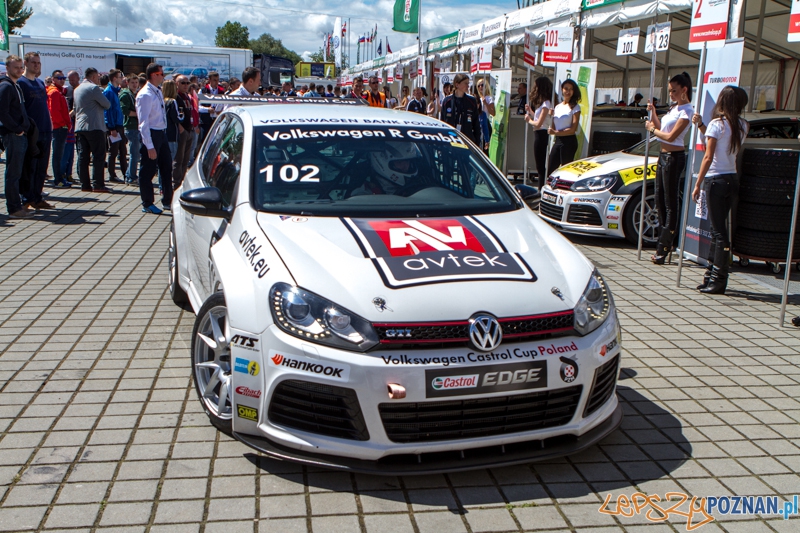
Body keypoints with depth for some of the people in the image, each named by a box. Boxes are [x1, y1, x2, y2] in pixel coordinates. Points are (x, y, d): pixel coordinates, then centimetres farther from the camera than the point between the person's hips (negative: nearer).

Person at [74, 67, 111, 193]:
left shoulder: (77, 89, 17)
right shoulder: (94, 88, -9)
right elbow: (107, 105, -6)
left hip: (80, 127, 8)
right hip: (94, 126, -8)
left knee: (82, 156, 5)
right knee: (99, 156, -5)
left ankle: (85, 184, 5)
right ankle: (98, 184, -8)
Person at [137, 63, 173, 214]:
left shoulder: (158, 92, 11)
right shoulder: (145, 95, -17)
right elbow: (144, 122, -20)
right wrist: (149, 146, -23)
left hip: (162, 133, 9)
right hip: (151, 134, -9)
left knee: (167, 167, 15)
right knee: (148, 170, 2)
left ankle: (167, 201, 28)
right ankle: (147, 204, 15)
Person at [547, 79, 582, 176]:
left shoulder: (575, 107, -2)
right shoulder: (557, 107, 16)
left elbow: (573, 129, -10)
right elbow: (553, 128, 13)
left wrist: (556, 132, -16)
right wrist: (550, 116, -3)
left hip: (569, 141, -6)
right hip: (557, 141, 6)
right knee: (550, 170, 3)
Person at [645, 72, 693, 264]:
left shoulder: (686, 111, -12)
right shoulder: (674, 107, 15)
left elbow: (670, 136, -18)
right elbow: (661, 128, 17)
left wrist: (652, 129, -6)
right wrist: (653, 113, 6)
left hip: (674, 157, -10)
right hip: (664, 156, 10)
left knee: (670, 203, -6)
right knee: (660, 200, 11)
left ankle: (663, 248, -4)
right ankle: (665, 243, 20)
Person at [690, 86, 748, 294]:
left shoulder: (716, 124, -10)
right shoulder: (742, 126, 9)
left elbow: (708, 157, -13)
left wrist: (698, 185, -10)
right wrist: (701, 125, 17)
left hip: (715, 180, -7)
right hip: (732, 178, 7)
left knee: (719, 231, -5)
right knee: (718, 228, 13)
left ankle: (718, 280, -2)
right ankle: (712, 274, 19)